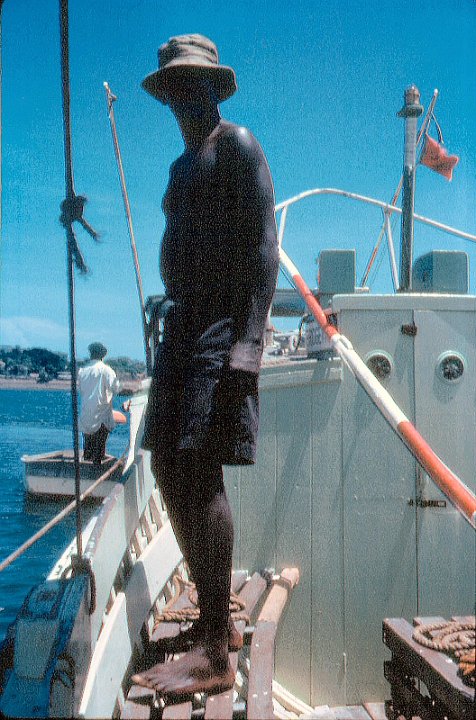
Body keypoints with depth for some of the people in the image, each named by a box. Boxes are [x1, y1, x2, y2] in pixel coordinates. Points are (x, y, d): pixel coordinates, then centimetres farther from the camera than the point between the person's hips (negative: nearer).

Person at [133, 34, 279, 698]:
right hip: (182, 324, 9)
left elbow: (264, 249, -13)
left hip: (223, 323, -9)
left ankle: (216, 655, -6)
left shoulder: (237, 145, 0)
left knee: (199, 473, -15)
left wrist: (247, 345, -23)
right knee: (170, 471, 6)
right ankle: (215, 618, 18)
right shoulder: (182, 165, 26)